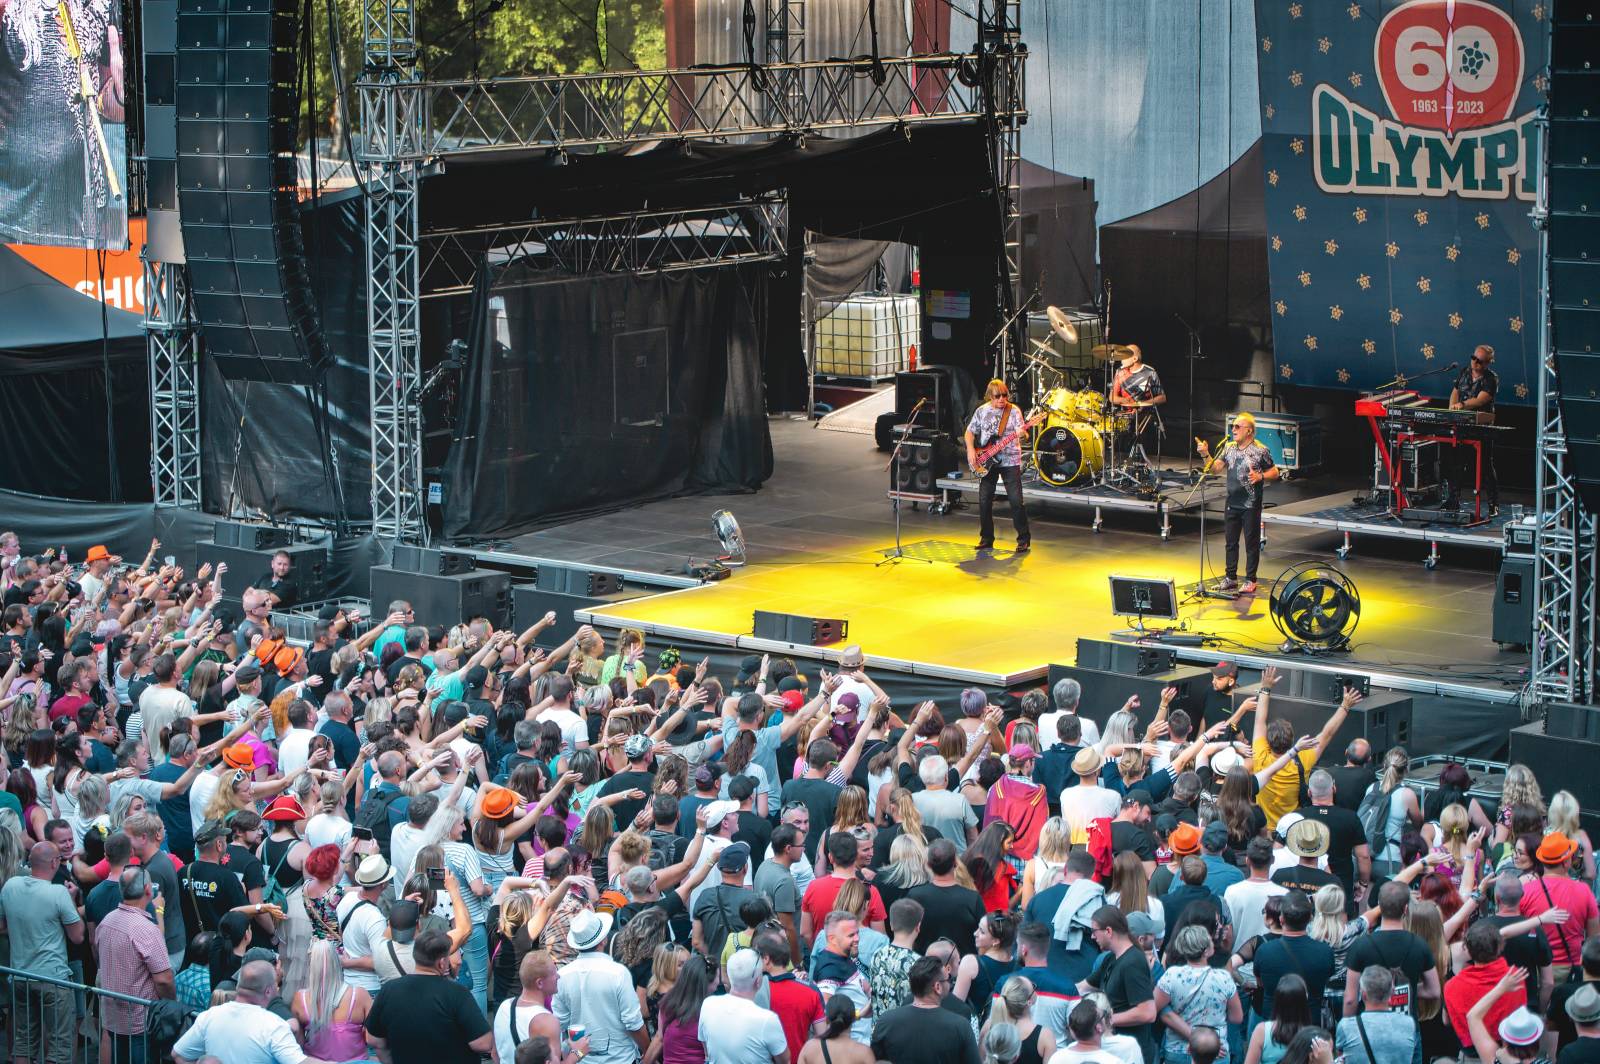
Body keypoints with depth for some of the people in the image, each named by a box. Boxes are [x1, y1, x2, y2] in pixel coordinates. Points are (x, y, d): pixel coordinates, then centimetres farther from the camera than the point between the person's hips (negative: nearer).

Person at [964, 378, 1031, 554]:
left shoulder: (1014, 411, -2)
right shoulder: (982, 411, 6)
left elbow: (1020, 432, -12)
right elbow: (970, 432, 13)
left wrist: (1021, 433, -35)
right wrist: (971, 451, -1)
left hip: (1010, 461, -3)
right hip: (987, 462, 3)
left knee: (1016, 501, -9)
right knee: (984, 501, 3)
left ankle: (1023, 539, 0)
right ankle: (986, 539, 16)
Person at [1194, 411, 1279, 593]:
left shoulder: (1260, 451, -8)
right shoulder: (1229, 447, 7)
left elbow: (1275, 473, -3)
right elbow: (1215, 467, 3)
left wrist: (1260, 476, -20)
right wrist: (1206, 455, -13)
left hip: (1251, 505, -6)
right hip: (1232, 503, 6)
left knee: (1251, 543, 2)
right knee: (1230, 542, 12)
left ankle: (1250, 581, 10)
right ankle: (1230, 578, 22)